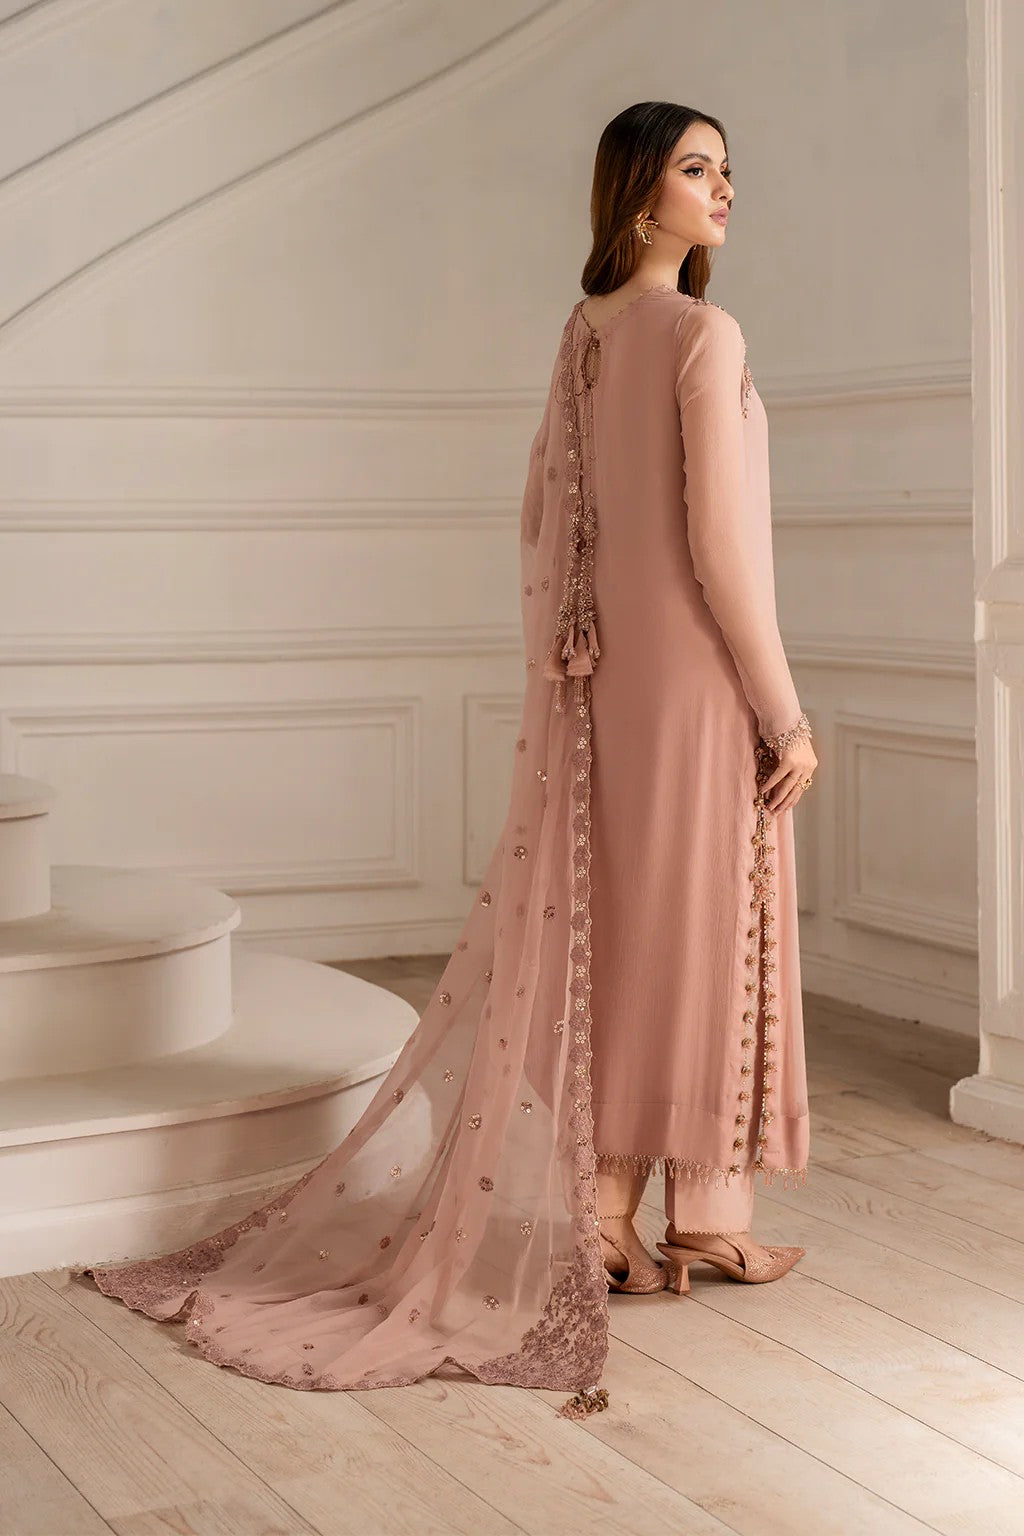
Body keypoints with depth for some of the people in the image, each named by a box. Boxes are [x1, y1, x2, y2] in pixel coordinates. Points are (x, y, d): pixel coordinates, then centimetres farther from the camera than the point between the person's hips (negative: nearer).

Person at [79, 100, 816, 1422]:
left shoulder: (582, 335, 11)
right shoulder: (704, 335, -13)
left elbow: (540, 521, 13)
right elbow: (719, 544, -17)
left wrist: (562, 674, 15)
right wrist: (787, 714, -12)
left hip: (597, 682, 7)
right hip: (697, 677, -7)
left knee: (606, 932, 10)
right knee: (700, 930, 2)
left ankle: (604, 1218, 16)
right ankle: (704, 1215, 12)